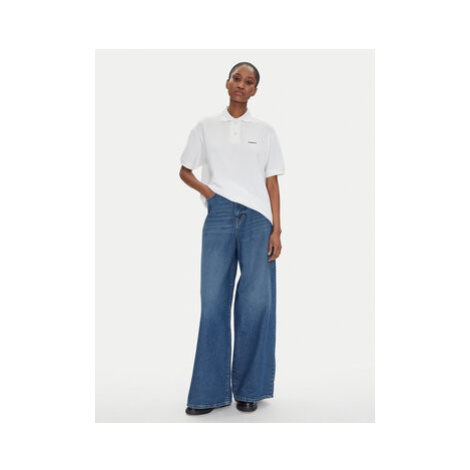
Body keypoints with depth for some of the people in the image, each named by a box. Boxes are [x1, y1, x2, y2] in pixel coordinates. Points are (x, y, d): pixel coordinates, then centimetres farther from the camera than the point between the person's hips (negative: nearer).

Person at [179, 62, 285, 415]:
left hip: (257, 217, 0)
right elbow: (185, 171, 19)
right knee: (214, 300, -3)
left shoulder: (265, 131, 13)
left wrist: (276, 229, 0)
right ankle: (212, 391, 7)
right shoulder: (206, 127, 14)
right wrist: (206, 190, -1)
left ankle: (249, 388, 10)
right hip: (220, 217, 0)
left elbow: (272, 183, 9)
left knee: (256, 301, -5)